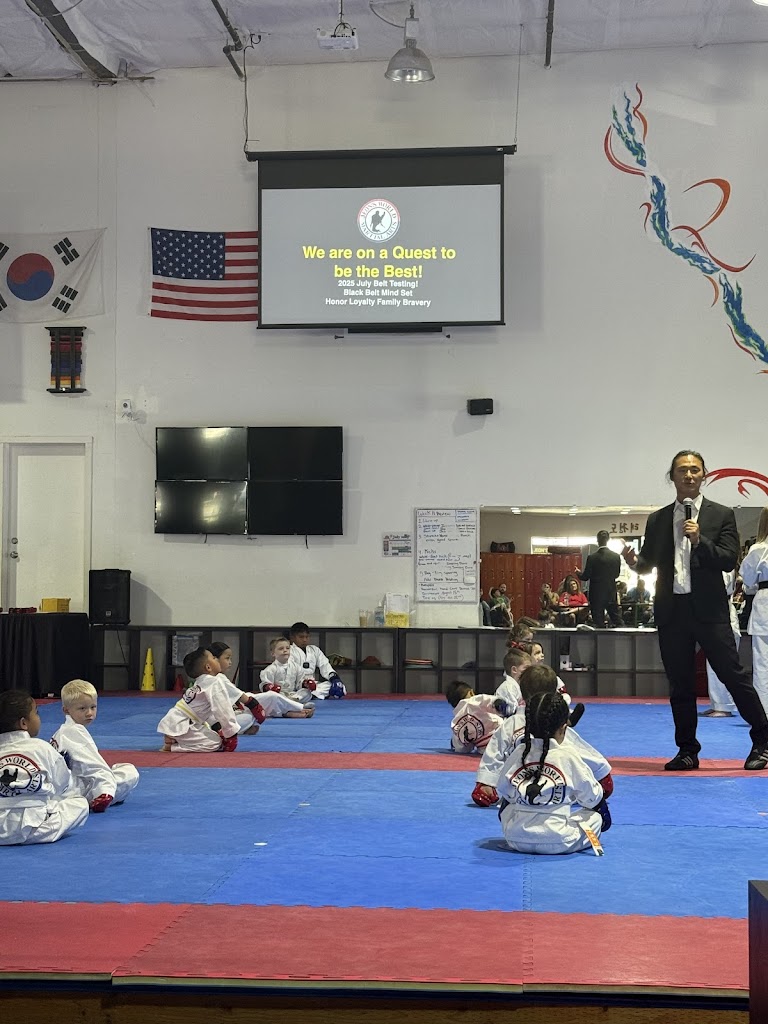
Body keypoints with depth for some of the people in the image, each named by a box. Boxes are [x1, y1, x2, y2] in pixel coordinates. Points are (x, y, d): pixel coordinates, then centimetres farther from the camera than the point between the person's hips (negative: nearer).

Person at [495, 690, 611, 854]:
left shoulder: (518, 754, -2)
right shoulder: (568, 756, -10)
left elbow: (503, 790, 10)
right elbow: (592, 797, 0)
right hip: (559, 842, -1)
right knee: (596, 816, 19)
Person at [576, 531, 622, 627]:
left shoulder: (592, 557, -13)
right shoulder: (616, 556, -3)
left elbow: (585, 577, -7)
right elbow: (616, 574, 8)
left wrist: (578, 573, 14)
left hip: (597, 594, -3)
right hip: (611, 594, 3)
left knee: (599, 623, 2)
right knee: (616, 619, 12)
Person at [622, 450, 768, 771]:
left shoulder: (721, 515, 2)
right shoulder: (657, 520, 11)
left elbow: (729, 561, -6)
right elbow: (648, 562, 13)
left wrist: (699, 541, -19)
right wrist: (633, 561, -8)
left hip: (709, 609, -3)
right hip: (671, 610, 3)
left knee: (732, 673, -3)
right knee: (680, 684, 8)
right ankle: (688, 750, 17)